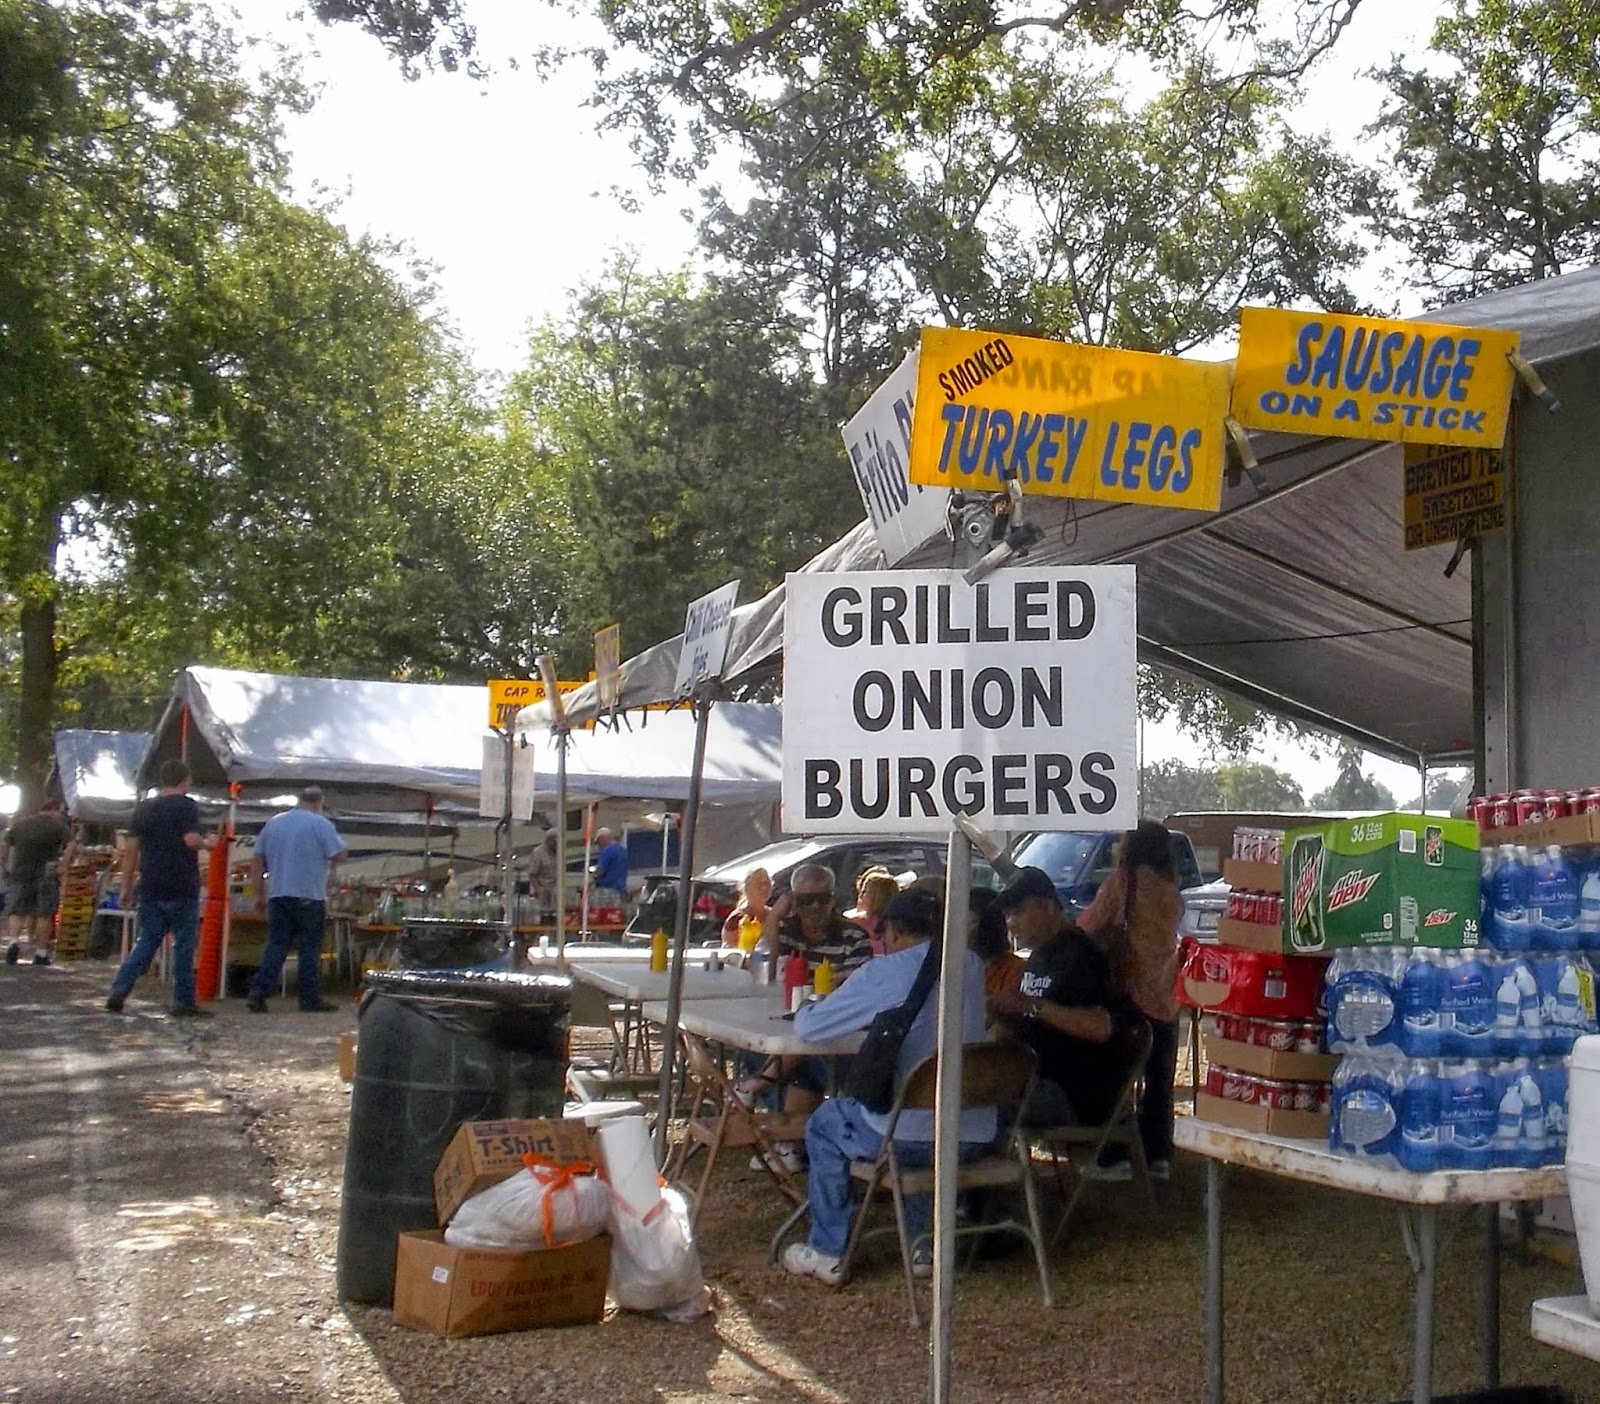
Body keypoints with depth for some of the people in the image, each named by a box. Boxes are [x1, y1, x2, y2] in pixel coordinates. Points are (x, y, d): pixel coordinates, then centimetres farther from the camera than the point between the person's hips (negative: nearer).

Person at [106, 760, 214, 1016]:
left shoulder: (143, 808, 11)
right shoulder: (187, 806, -6)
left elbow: (131, 848, 9)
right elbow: (191, 840, -19)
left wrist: (126, 886, 13)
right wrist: (207, 843, 3)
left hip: (150, 889, 5)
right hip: (182, 889, -5)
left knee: (145, 942, 11)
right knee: (184, 945, 2)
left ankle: (119, 990, -3)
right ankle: (183, 1002, 5)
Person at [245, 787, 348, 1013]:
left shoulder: (273, 823, 13)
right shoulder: (320, 824, -5)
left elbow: (256, 860, 14)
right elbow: (341, 856, -9)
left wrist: (259, 892, 18)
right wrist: (334, 839, 11)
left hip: (278, 895, 5)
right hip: (309, 897, -5)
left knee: (276, 945, 7)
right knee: (310, 948, 2)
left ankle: (257, 993, -2)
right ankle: (310, 998, 4)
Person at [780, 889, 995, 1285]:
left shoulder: (883, 973, -11)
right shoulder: (972, 966, 5)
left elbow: (808, 1026, -7)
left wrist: (808, 1008, 15)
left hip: (905, 1137, -5)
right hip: (976, 1138, 5)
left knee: (824, 1124, 24)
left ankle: (827, 1252, 28)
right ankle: (924, 1242, 34)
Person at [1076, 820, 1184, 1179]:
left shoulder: (1124, 881, -8)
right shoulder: (1172, 894, 9)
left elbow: (1087, 928, -8)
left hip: (1128, 997, -6)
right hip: (1163, 1002, 6)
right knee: (1158, 1083, 13)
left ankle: (1115, 1158, -1)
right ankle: (1158, 1157, 16)